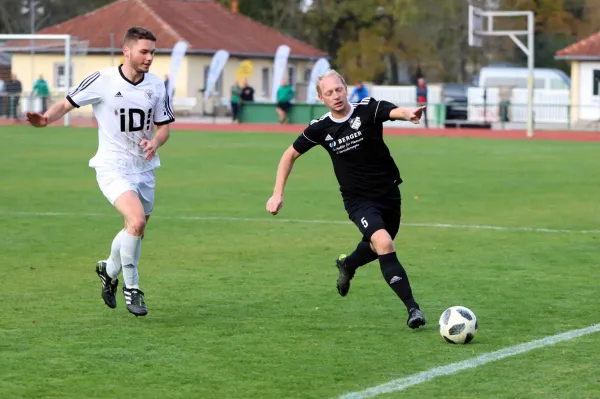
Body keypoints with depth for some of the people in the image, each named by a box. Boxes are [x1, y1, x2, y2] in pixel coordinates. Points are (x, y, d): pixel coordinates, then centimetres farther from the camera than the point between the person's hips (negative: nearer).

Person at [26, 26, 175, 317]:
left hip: (144, 169, 5)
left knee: (135, 233, 12)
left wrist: (155, 142, -13)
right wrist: (47, 118, -23)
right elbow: (67, 103, -3)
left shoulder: (156, 86, 1)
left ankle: (109, 270, 44)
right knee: (137, 220, -25)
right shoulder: (102, 81, -12)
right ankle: (131, 287, -7)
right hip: (112, 168, -5)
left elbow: (164, 127, 9)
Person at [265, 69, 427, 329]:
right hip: (359, 200, -2)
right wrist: (277, 194, -1)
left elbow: (394, 111, -35)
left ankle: (347, 265, 58)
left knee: (377, 246, 23)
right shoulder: (320, 129, -8)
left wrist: (408, 113, -60)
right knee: (384, 243, -26)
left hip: (389, 192, 2)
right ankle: (412, 308, -22)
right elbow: (290, 155, 6)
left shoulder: (367, 109, -13)